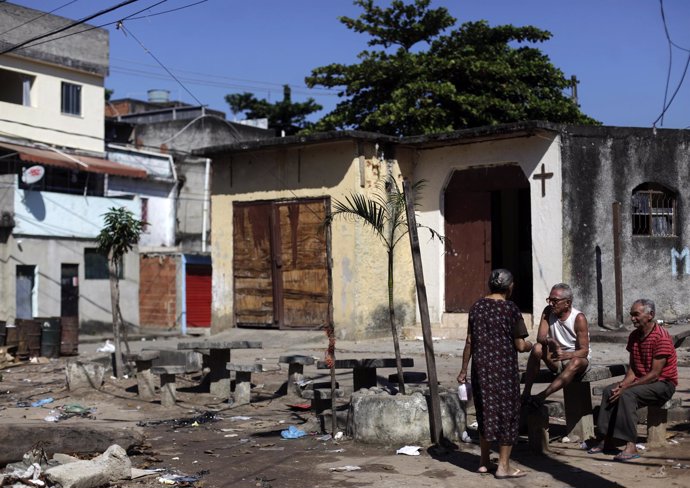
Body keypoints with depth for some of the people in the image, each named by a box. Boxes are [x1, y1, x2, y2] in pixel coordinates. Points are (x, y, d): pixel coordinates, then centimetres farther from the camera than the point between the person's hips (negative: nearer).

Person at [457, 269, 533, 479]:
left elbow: (469, 341, 6)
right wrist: (531, 345, 13)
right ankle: (503, 466, 10)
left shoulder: (477, 306, 4)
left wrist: (464, 369, 13)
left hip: (481, 368, 5)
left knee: (485, 412, 16)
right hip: (504, 369, -5)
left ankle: (484, 462, 23)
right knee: (507, 414, 6)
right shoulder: (511, 309, -10)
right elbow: (520, 346, -10)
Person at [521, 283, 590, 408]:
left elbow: (584, 351, -19)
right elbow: (540, 337, -10)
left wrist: (566, 355, -38)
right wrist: (549, 341, -35)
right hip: (556, 360, 4)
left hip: (577, 358, -3)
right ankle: (526, 393, -30)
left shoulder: (579, 318, -17)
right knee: (537, 348, -24)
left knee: (576, 362, -38)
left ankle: (542, 396, -45)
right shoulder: (548, 312, -4)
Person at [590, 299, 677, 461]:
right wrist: (623, 384, -11)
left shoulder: (661, 337, -19)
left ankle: (631, 446, -31)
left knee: (628, 395, -31)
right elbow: (632, 368, 10)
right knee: (609, 391, -13)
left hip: (664, 384, -8)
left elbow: (654, 374, -22)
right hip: (641, 381, 8)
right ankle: (607, 441, -13)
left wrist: (626, 387, -23)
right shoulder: (634, 336, 8)